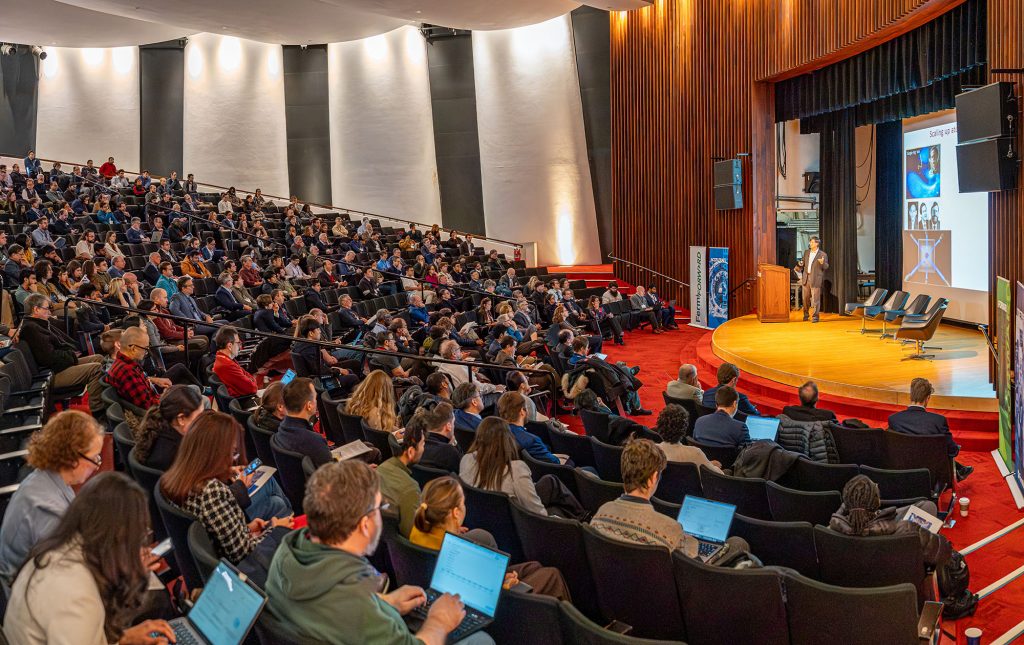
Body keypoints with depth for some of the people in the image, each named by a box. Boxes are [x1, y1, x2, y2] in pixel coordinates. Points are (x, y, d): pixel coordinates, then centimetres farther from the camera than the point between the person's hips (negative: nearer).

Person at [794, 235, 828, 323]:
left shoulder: (823, 255, -3)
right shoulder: (806, 252, 12)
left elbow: (826, 267, -5)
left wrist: (822, 263, -26)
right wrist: (799, 267, 0)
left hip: (816, 279, -5)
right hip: (805, 278, 5)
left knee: (815, 298, -5)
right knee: (805, 298, 11)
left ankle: (815, 316, 2)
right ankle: (805, 314, 26)